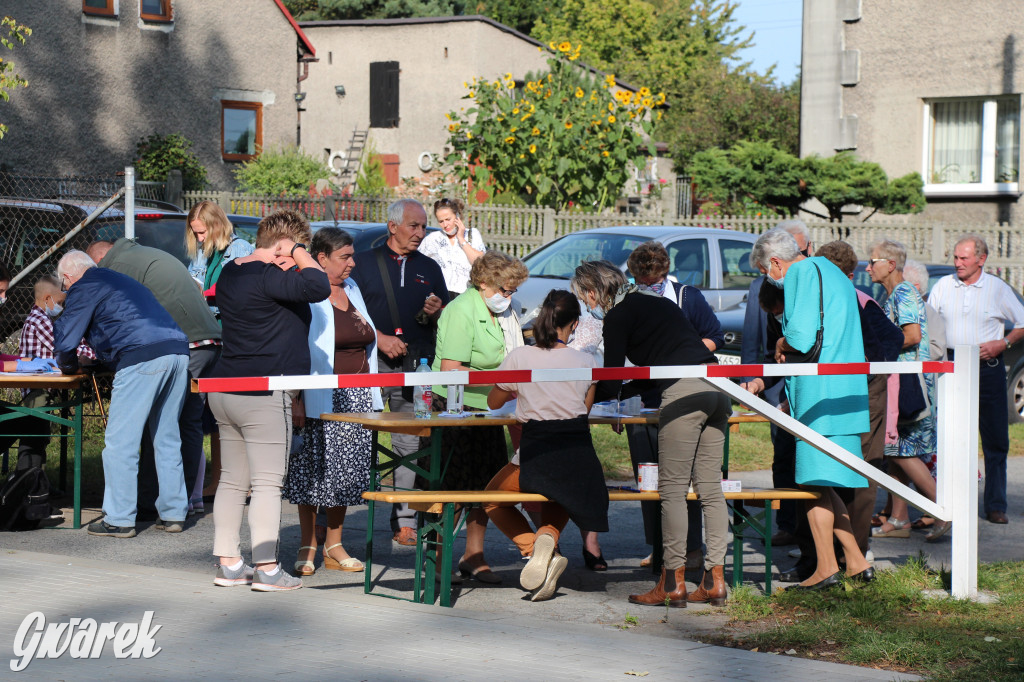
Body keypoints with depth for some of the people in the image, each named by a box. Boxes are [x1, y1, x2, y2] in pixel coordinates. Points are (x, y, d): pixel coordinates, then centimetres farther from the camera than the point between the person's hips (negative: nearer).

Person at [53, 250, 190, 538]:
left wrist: (69, 366, 25)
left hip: (142, 359, -8)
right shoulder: (122, 280, 33)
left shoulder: (83, 288, 7)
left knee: (120, 442, -2)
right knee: (167, 439, 15)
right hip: (178, 351, 8)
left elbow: (66, 341, 6)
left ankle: (119, 520, -1)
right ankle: (173, 513, 17)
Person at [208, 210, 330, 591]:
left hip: (226, 390, 9)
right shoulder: (268, 277, -16)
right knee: (267, 483, -5)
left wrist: (296, 262, 16)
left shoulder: (231, 272, 14)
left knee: (233, 481, 12)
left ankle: (228, 563, 15)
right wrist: (302, 259, -10)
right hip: (263, 397, -9)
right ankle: (267, 569, -5)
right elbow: (318, 287, -27)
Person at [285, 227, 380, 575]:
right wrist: (296, 400, -21)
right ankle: (307, 547, 7)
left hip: (356, 399, 7)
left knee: (346, 472, 8)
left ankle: (334, 545, 17)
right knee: (312, 471, -2)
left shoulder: (351, 289, 15)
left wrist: (370, 399, 18)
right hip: (319, 399, -7)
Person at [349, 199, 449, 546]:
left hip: (417, 365, 3)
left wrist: (435, 313, -3)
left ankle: (404, 523, 3)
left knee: (411, 446, 1)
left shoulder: (429, 268, 17)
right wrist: (380, 338, -10)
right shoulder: (367, 263, 6)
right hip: (371, 362, -3)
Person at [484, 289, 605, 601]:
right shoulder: (586, 361, 2)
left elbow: (494, 402, 15)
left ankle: (534, 549, 0)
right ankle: (548, 536, 6)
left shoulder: (519, 357, -2)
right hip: (580, 458, 3)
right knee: (558, 497, 38)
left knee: (493, 499, 25)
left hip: (537, 457, -3)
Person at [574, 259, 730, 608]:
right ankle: (714, 579, 8)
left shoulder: (618, 315, 2)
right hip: (716, 386, 8)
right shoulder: (656, 302, 27)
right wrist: (620, 394, 39)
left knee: (672, 489, -3)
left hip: (684, 391, -8)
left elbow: (610, 385, 4)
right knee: (710, 487, 9)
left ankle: (673, 582, -2)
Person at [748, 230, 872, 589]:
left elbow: (800, 339, -21)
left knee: (815, 484, -5)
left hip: (819, 394, -10)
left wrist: (781, 344, 3)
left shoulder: (802, 273, -9)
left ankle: (826, 568, -3)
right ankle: (856, 562, 13)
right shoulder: (830, 272, 21)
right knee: (824, 484, 13)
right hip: (844, 395, 10)